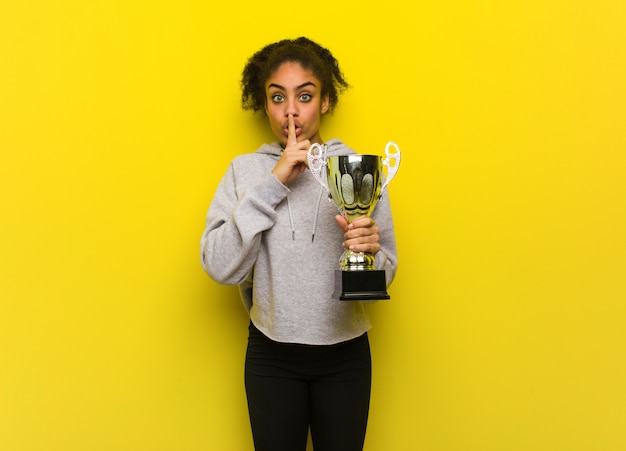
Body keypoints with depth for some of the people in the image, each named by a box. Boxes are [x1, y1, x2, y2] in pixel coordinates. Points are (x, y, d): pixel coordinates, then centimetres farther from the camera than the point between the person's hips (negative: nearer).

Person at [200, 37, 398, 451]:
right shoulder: (246, 171, -4)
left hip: (345, 355, 0)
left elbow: (385, 275, -1)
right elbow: (220, 268, -15)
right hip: (271, 356, 0)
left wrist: (371, 251, -24)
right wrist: (272, 185, -19)